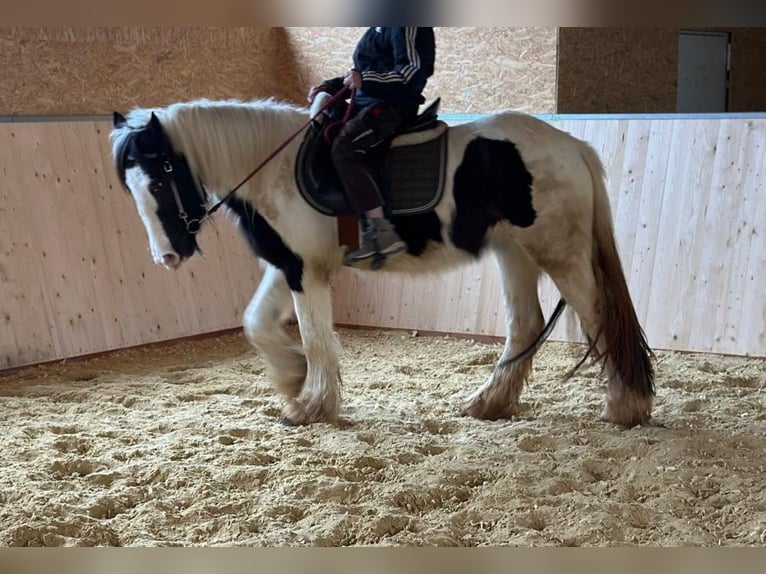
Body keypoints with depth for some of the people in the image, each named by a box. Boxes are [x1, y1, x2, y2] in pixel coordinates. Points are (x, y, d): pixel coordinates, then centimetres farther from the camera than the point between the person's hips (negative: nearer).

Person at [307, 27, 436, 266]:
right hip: (369, 104, 11)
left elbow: (412, 75, -22)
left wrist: (365, 80, -27)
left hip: (392, 107, -11)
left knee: (343, 149, -28)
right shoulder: (380, 27, 20)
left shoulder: (405, 26, -11)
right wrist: (329, 86, 15)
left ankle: (382, 231, -28)